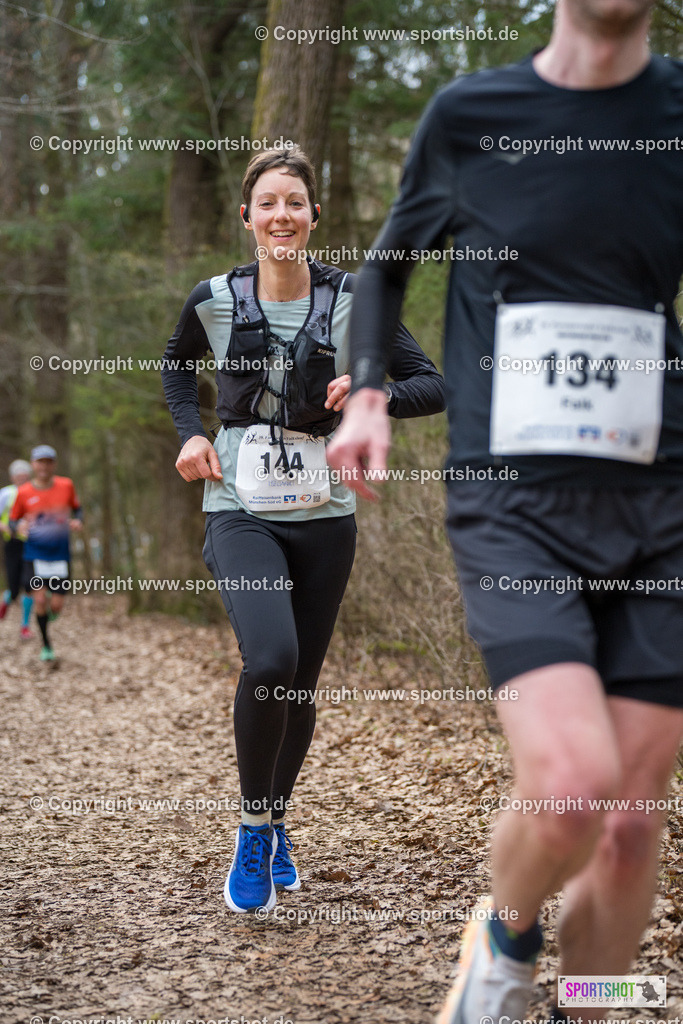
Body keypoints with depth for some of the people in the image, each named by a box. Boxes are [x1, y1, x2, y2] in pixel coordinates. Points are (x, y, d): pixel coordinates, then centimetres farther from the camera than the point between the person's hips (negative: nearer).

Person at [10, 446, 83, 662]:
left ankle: (48, 616, 36)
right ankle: (46, 644, 9)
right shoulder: (24, 492, -4)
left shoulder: (66, 485, -1)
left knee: (56, 605, -3)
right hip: (34, 553, -1)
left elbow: (77, 508, 15)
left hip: (60, 554, 1)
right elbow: (12, 520, 6)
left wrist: (78, 521, -6)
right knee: (40, 599, -12)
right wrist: (19, 526, -17)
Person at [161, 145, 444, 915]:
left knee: (302, 685, 9)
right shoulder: (215, 300, -1)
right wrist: (190, 434, 4)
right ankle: (252, 829, -3)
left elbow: (433, 385, 1)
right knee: (270, 660, -25)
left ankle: (276, 826, 35)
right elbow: (176, 365, 20)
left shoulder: (351, 302, -2)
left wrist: (370, 396, -18)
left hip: (323, 516, 2)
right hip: (240, 511, -2)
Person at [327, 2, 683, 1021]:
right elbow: (388, 265, 20)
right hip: (511, 510, -2)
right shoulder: (467, 115, 3)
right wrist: (366, 397, 5)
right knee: (571, 787, -20)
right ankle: (506, 934, 13)